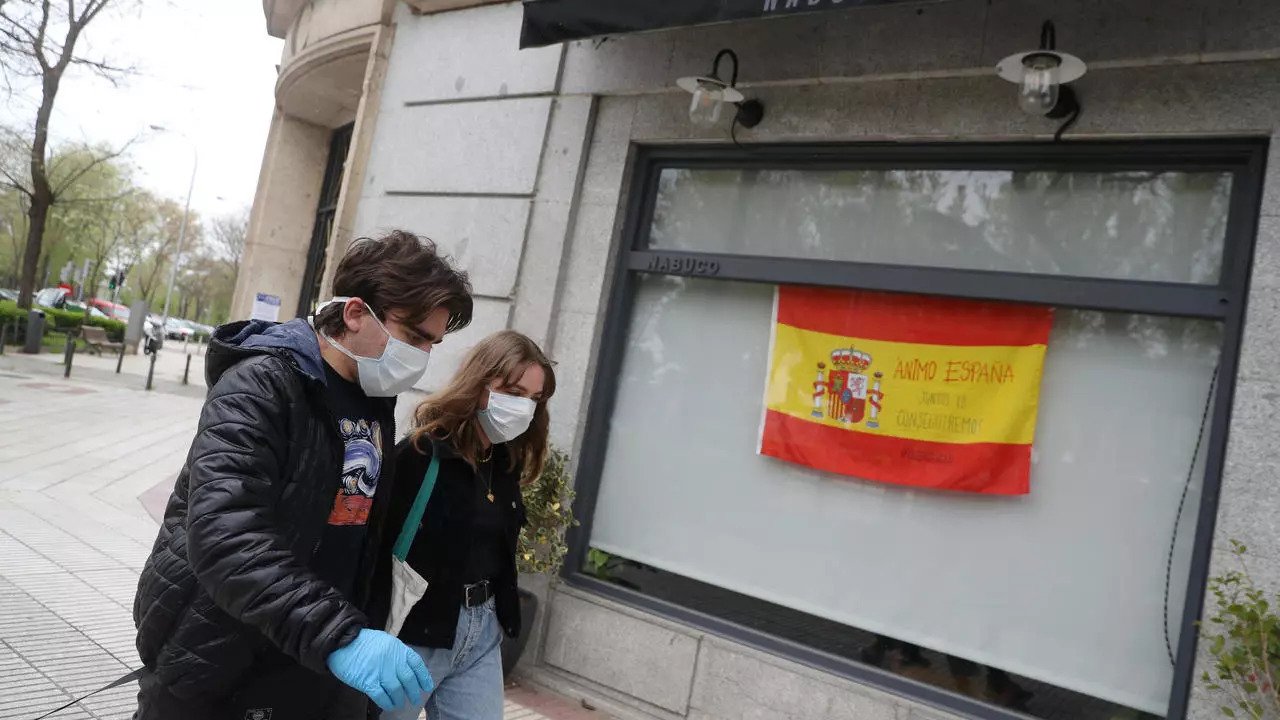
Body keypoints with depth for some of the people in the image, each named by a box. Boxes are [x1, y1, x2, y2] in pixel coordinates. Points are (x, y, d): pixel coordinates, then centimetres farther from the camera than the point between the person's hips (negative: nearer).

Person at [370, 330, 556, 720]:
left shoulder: (506, 463, 5)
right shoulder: (420, 455, -19)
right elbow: (381, 553, -20)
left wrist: (498, 617, 9)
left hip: (482, 632, 7)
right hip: (415, 632, -6)